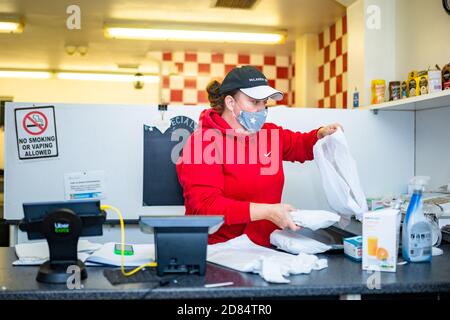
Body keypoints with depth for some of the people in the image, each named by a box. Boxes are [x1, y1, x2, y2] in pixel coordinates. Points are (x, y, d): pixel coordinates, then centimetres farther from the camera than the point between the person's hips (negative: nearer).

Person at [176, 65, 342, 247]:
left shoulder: (270, 133, 11)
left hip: (265, 246, 7)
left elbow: (302, 145, 31)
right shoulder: (203, 142, -11)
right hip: (219, 251, -6)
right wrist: (267, 211, -28)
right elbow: (205, 206, -22)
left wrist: (322, 135, 7)